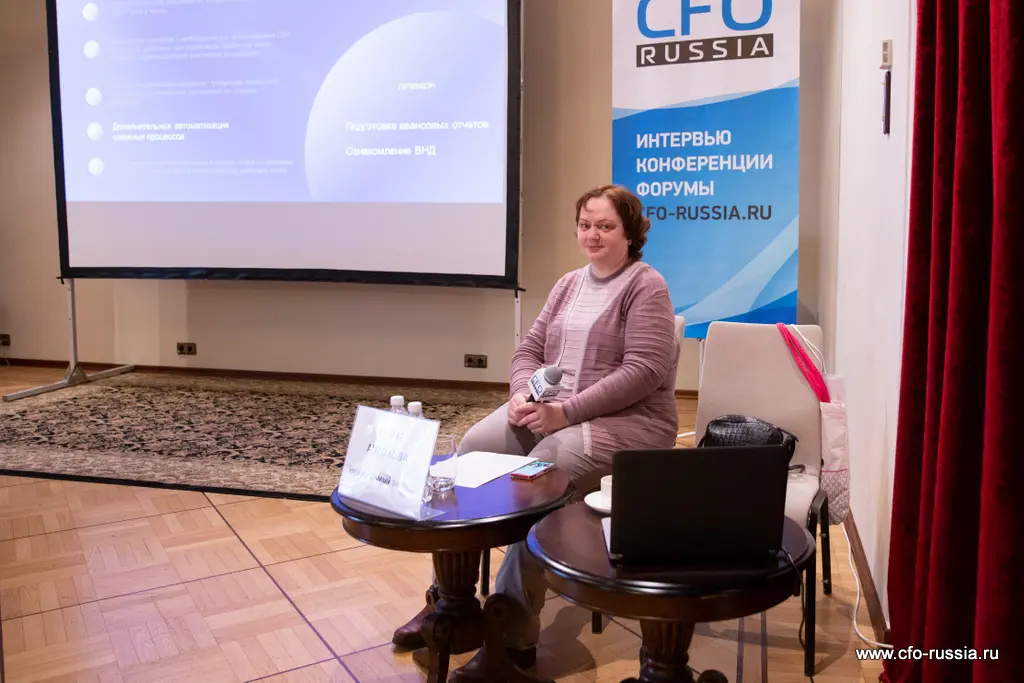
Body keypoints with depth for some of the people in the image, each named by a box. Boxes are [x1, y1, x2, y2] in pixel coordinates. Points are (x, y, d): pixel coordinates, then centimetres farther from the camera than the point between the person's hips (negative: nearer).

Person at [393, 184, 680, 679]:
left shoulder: (646, 286, -5)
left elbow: (642, 372, -16)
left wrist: (565, 412, -23)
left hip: (627, 419, -6)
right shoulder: (568, 285, 17)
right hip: (551, 408, 7)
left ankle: (513, 637, -18)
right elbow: (528, 351, 13)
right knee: (471, 450, -18)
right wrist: (525, 395, -11)